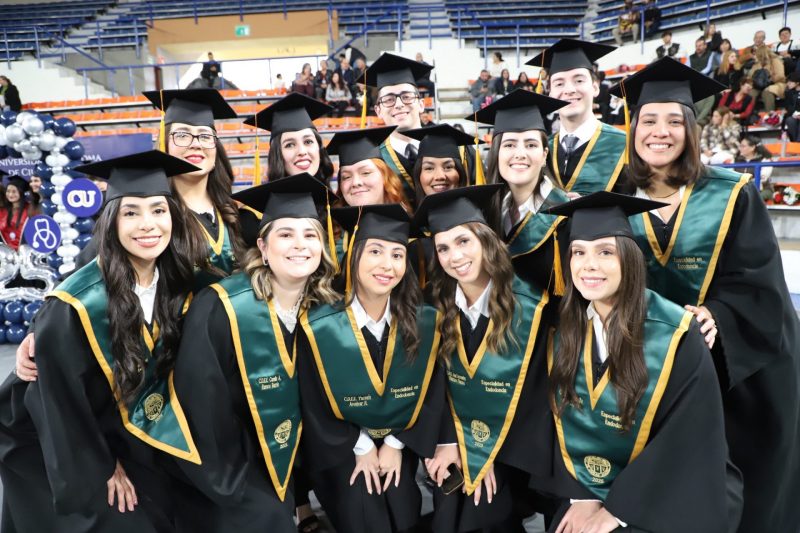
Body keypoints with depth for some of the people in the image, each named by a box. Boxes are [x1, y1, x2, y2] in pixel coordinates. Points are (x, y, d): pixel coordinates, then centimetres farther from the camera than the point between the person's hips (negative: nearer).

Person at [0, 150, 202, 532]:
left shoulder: (176, 285, -13)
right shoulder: (73, 307, -30)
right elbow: (62, 402, -18)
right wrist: (101, 467, -8)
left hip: (126, 437, 5)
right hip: (57, 448, -5)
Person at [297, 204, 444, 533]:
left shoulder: (425, 322, -16)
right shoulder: (318, 327, -22)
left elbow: (433, 394, -3)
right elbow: (313, 403, -9)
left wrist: (396, 443, -4)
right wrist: (360, 447, -5)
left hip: (400, 443, 2)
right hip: (342, 447, -2)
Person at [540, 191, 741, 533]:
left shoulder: (676, 335, -17)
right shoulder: (564, 330, -5)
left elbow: (688, 439, -14)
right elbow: (565, 422, 1)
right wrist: (582, 495, -8)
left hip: (672, 498, -3)